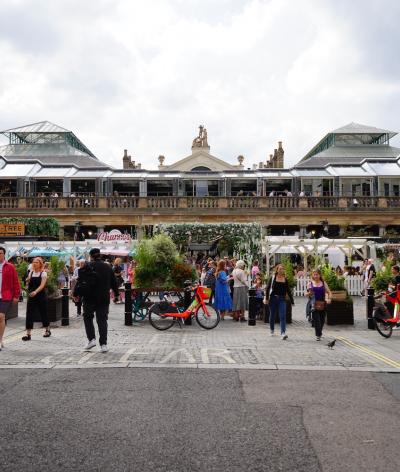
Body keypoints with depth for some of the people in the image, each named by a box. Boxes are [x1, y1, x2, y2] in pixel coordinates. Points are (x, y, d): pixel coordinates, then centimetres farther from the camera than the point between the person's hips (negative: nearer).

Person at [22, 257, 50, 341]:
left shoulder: (43, 273, -6)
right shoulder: (31, 273, 9)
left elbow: (42, 285, -19)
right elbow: (28, 285, 16)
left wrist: (35, 292, -35)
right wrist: (27, 281, -8)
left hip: (41, 296, -4)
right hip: (31, 296, 4)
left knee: (43, 313, 7)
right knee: (29, 314, -4)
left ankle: (47, 330, 26)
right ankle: (28, 334, -3)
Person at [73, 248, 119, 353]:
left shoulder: (87, 266, -5)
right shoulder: (107, 267, 7)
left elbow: (80, 282, -8)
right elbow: (114, 282, 13)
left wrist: (76, 293, 1)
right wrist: (116, 293, 28)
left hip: (90, 298, -3)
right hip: (104, 299, 3)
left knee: (88, 317, 15)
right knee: (102, 320, 5)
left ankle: (91, 339, 3)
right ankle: (103, 344, 0)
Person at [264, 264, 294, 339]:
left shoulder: (285, 279, 6)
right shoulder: (273, 278, -2)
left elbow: (288, 290, 11)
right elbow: (267, 288, -3)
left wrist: (292, 301, 11)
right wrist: (266, 298, -11)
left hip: (282, 299, 1)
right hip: (273, 298, -1)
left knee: (283, 316, -11)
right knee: (272, 315, 13)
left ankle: (283, 333, -18)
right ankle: (272, 330, 34)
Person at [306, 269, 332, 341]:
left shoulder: (323, 283, 7)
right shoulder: (310, 283, 4)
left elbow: (329, 292, 8)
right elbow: (307, 294, 9)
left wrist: (329, 299, -10)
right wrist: (309, 293, -14)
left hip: (322, 304, 2)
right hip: (314, 304, -2)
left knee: (322, 320, 10)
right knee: (316, 320, -10)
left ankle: (319, 333, 32)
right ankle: (318, 335, -5)